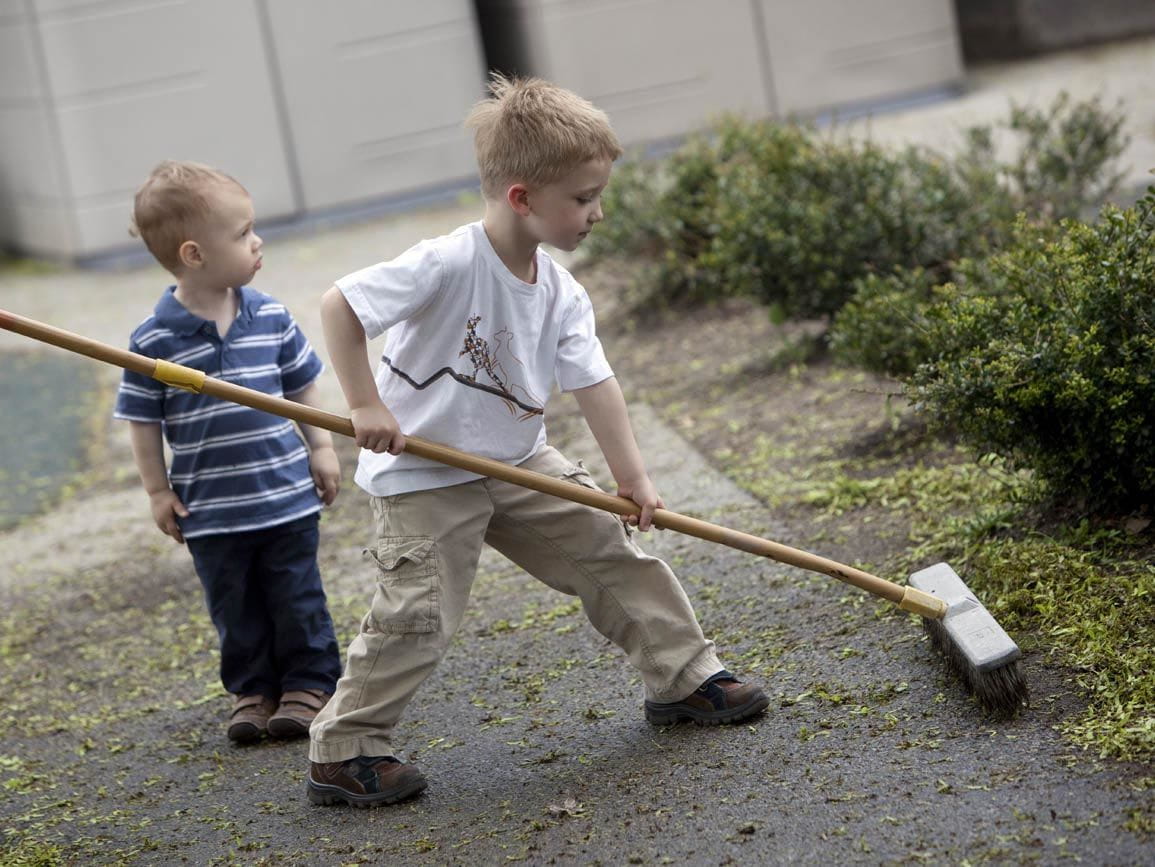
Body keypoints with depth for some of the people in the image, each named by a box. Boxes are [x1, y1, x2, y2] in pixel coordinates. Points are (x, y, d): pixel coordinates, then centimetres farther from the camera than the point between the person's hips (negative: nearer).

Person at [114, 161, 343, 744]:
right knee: (236, 608, 12)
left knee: (297, 598, 9)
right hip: (211, 509, -1)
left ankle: (308, 684, 23)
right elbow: (142, 419, -3)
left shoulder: (270, 317, -4)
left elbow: (302, 386, 8)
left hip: (287, 496, 1)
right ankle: (252, 690, 27)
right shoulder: (154, 340, -12)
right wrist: (158, 491, -2)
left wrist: (321, 449, 7)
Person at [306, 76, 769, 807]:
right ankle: (342, 753, 5)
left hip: (520, 463, 7)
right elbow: (339, 305, -25)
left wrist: (631, 473, -11)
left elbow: (594, 382, -4)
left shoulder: (562, 294, -3)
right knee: (418, 617, -9)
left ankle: (684, 677, 22)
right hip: (424, 477, -7)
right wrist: (366, 404, -25)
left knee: (612, 549, 7)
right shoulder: (449, 265, -25)